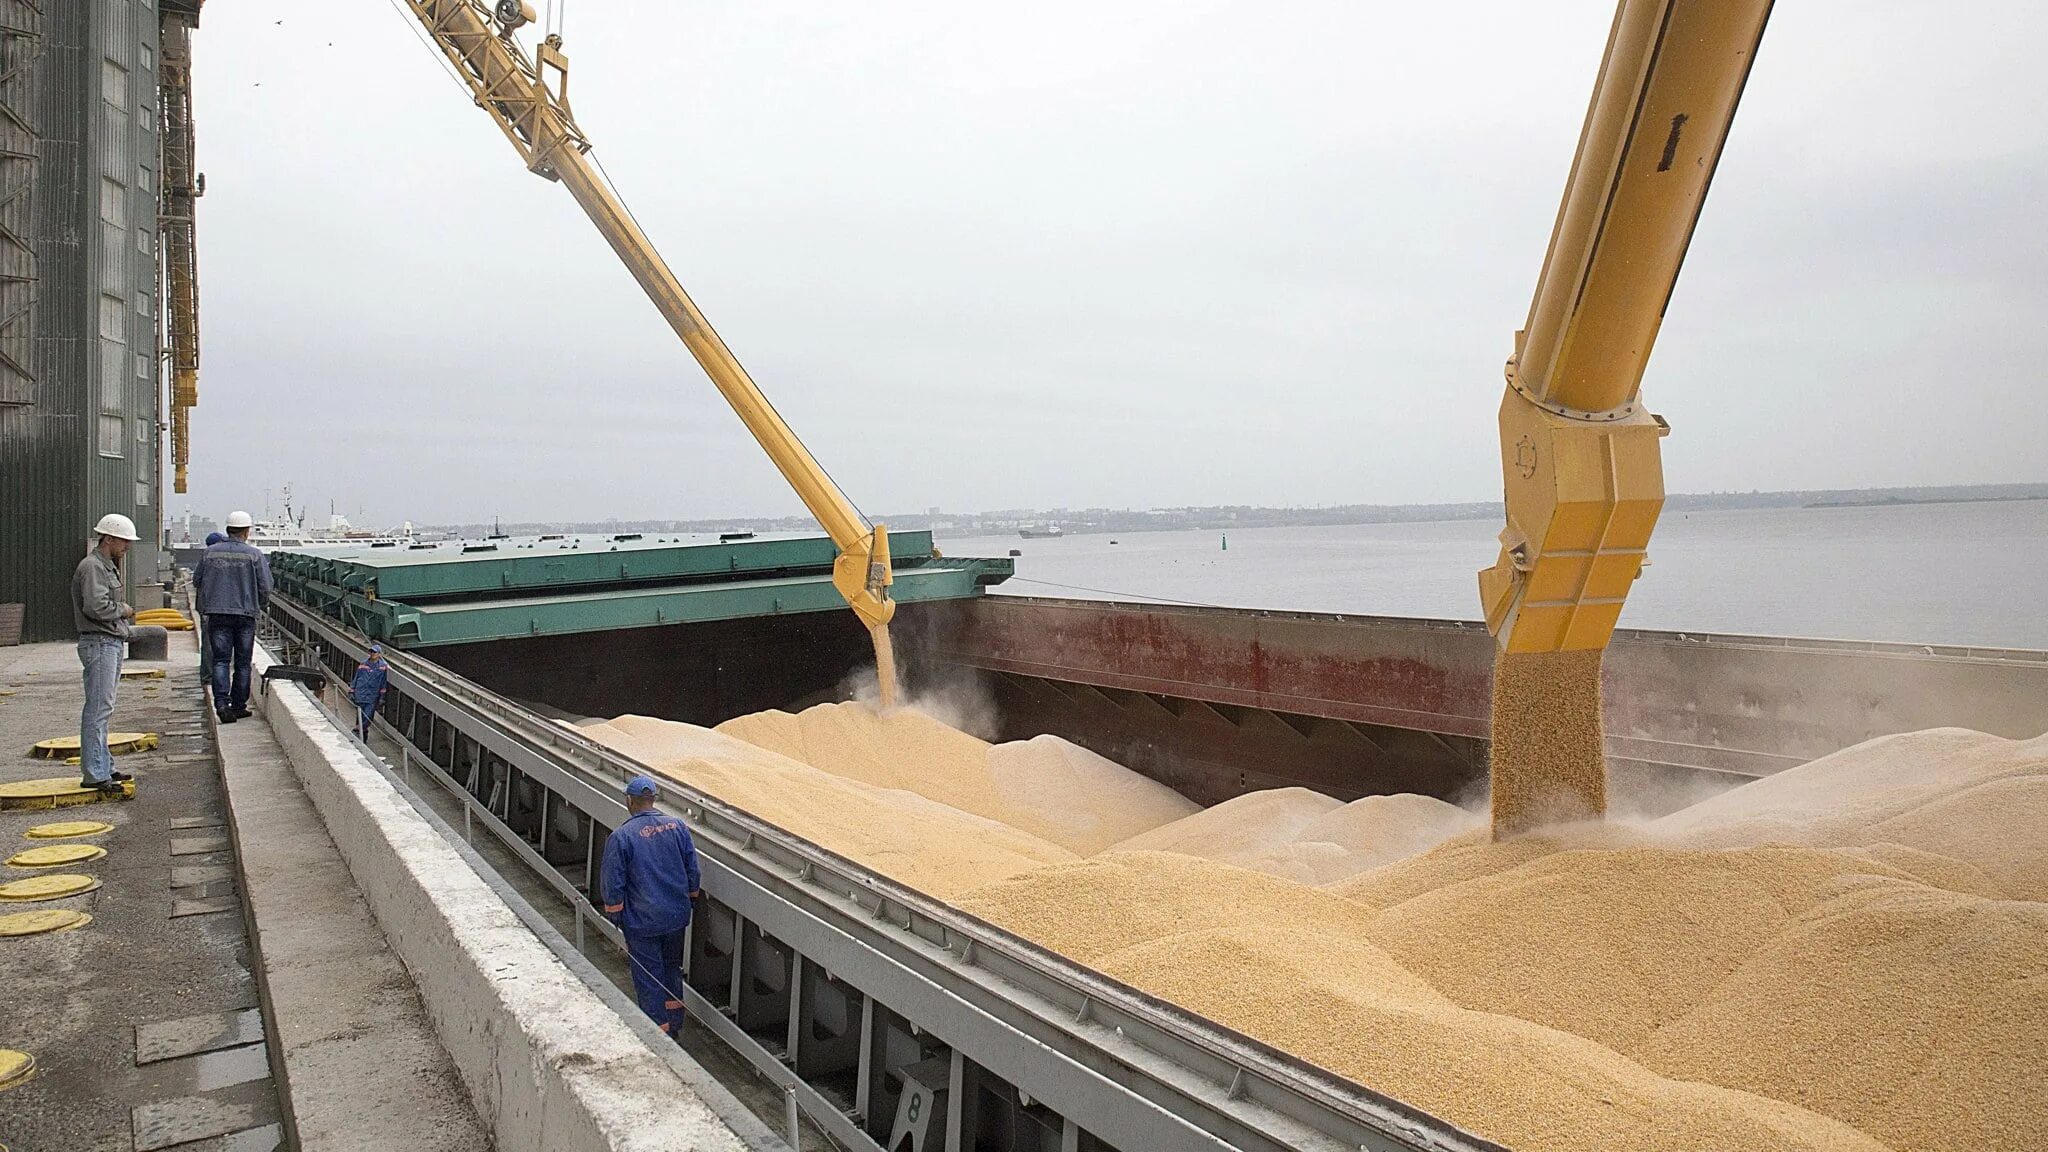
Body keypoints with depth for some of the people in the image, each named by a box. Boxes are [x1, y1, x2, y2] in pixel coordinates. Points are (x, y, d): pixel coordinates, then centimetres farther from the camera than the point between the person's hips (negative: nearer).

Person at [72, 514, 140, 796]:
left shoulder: (108, 566, 19)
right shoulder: (92, 566, -13)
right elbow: (96, 607, -24)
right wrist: (123, 609, -9)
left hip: (112, 643, 11)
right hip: (99, 643, -11)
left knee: (103, 709, 15)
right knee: (98, 708, -10)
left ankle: (103, 767, 22)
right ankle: (94, 774, -8)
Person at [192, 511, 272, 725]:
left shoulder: (210, 553, 2)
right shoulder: (254, 555, -5)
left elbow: (197, 581, 11)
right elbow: (265, 588, -5)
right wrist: (260, 606, 14)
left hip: (217, 614, 2)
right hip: (245, 614, -2)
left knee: (221, 660, 2)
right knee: (242, 663, 8)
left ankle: (221, 703, -12)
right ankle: (238, 705, 13)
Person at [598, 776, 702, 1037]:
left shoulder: (620, 836, -15)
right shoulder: (677, 826, -3)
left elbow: (612, 883, -10)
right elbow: (692, 868, 3)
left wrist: (613, 916, 3)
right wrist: (691, 897, 17)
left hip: (642, 922, -5)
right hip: (676, 917, 5)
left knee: (648, 976, 8)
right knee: (672, 967, 22)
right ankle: (674, 1023, 34)